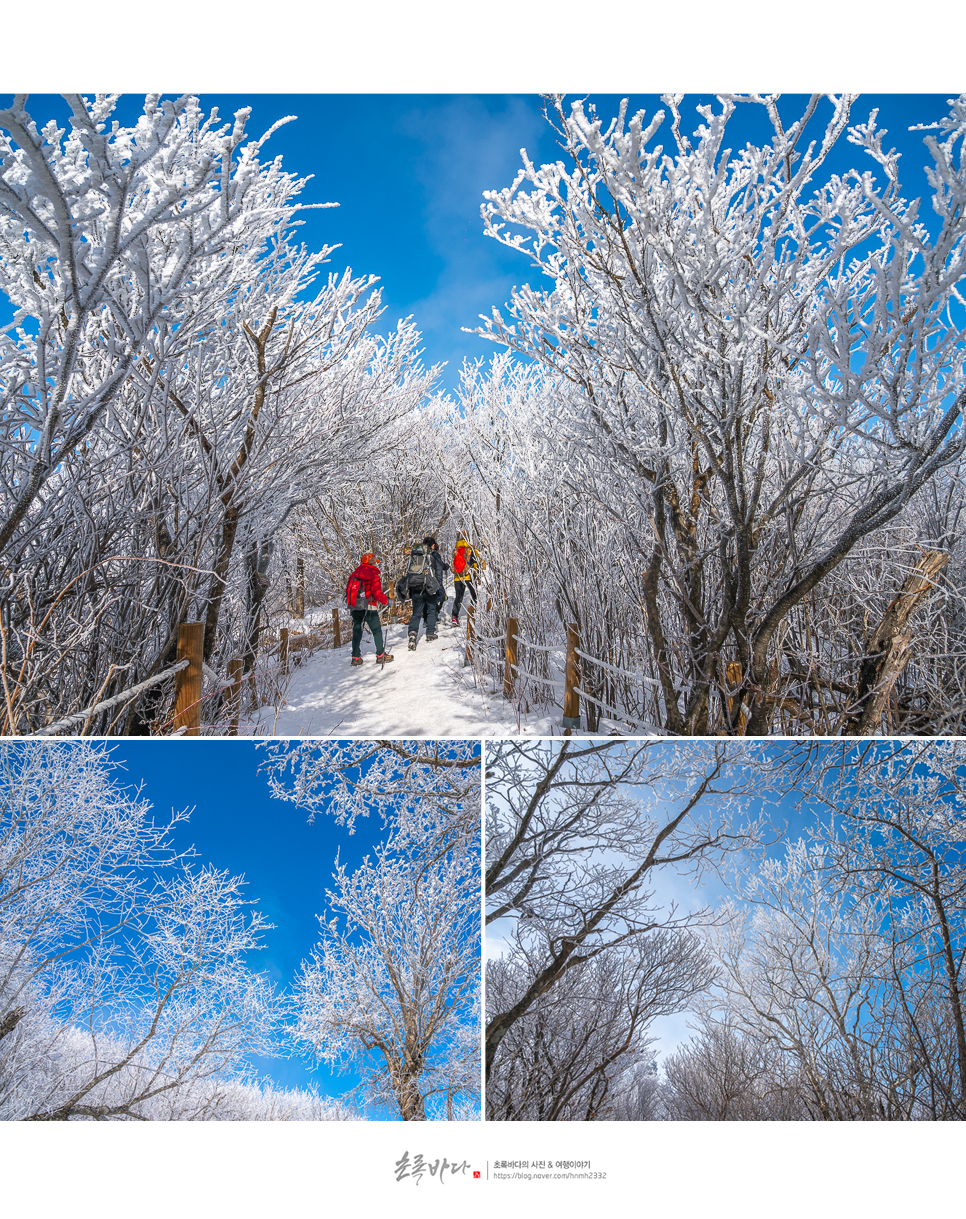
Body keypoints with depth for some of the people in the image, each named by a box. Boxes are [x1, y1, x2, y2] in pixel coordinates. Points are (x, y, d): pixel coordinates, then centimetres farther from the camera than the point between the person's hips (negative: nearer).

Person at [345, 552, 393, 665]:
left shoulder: (354, 574, 9)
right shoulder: (374, 575, -10)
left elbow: (348, 589, 14)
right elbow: (377, 593, -16)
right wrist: (386, 601, -2)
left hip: (355, 608, 6)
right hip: (369, 608, -6)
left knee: (357, 631, 12)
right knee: (377, 630, 4)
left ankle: (355, 657, 12)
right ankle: (380, 655, 4)